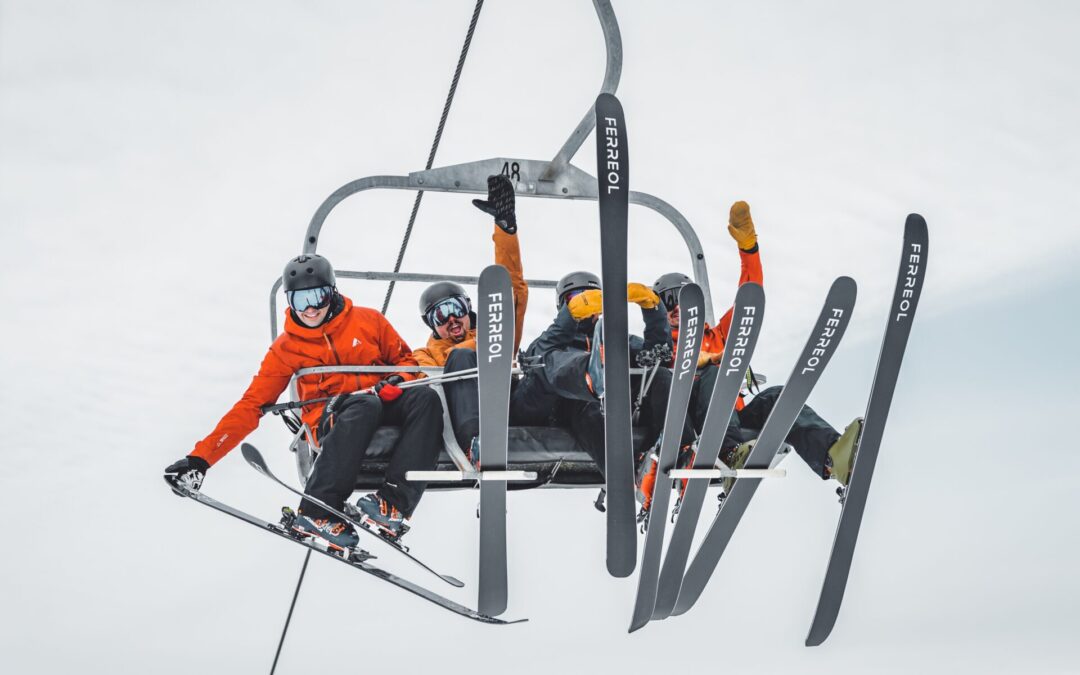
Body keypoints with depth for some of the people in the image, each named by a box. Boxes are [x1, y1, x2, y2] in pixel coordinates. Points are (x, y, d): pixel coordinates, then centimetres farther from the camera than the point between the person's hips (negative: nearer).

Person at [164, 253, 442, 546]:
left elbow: (404, 358, 20)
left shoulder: (367, 320, 11)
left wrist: (396, 382, -6)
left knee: (425, 397, -30)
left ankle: (393, 502, -38)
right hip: (331, 422, -2)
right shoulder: (286, 348, 10)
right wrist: (201, 457, -1)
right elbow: (251, 405, 7)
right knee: (365, 405, -38)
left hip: (385, 405, 2)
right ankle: (318, 512, -39)